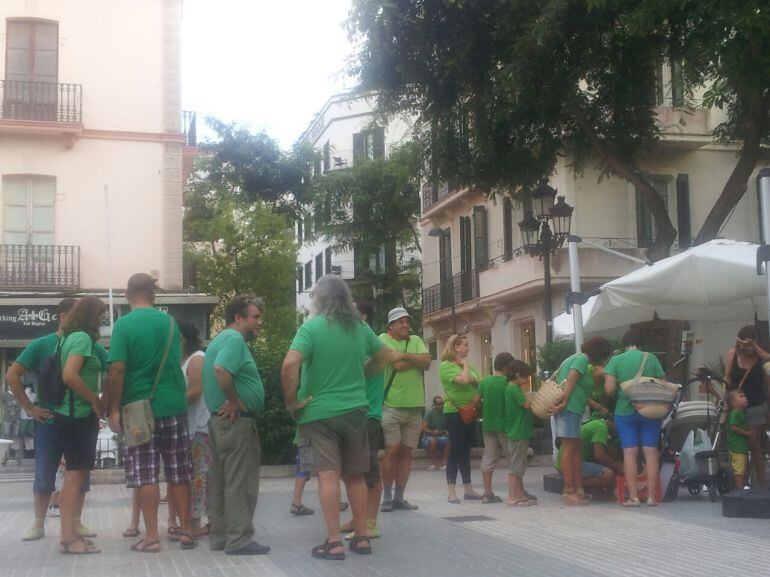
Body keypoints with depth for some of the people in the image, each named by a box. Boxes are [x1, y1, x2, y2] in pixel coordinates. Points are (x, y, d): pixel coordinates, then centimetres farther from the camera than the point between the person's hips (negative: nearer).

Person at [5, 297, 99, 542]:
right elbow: (12, 376, -3)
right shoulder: (41, 345, -4)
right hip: (49, 421, -2)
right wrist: (29, 407, -7)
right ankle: (38, 524, 18)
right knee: (44, 476, 4)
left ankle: (76, 522, 20)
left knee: (81, 474, 7)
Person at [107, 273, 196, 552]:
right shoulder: (170, 322, 7)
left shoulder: (124, 324, -8)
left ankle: (151, 537, 1)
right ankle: (186, 531, 12)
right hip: (174, 406, 4)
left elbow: (117, 370, -14)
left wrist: (114, 409, -9)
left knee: (146, 475, 1)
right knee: (178, 473, 9)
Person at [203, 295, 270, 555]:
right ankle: (239, 539, -2)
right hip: (237, 421, -10)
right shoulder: (235, 339, -14)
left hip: (220, 419, 10)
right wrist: (234, 401, -20)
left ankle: (219, 536, 20)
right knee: (240, 483, -5)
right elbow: (221, 369, -30)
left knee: (220, 482, 13)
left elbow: (216, 370, 27)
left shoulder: (221, 339, 19)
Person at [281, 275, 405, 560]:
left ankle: (334, 542, -5)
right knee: (355, 475, 13)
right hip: (355, 411, 5)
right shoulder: (360, 327, 6)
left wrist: (291, 401, -12)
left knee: (328, 475, -4)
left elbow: (289, 365, -24)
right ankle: (362, 537, 18)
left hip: (319, 412, -5)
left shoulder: (311, 327, -11)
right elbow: (385, 357, 19)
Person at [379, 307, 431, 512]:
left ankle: (399, 497, 14)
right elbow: (397, 364, -15)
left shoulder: (416, 341, 14)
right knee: (392, 450, -9)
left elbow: (427, 362, -3)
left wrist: (404, 356, -11)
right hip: (392, 405, -5)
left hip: (414, 406, 5)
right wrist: (417, 360, -4)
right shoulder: (384, 339, 0)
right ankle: (387, 497, 2)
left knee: (406, 452, 7)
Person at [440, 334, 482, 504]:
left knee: (466, 451, 12)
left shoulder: (467, 365, 14)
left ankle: (468, 489, 17)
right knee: (455, 451, -5)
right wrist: (466, 366, -8)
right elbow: (463, 380, -24)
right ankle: (451, 492, -1)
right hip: (455, 412, -7)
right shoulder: (446, 366, -9)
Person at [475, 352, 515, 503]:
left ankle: (487, 493, 7)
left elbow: (476, 400, 4)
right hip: (504, 425, -4)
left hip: (488, 425, 5)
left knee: (488, 459, 7)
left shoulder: (484, 381, 3)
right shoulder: (507, 382, -10)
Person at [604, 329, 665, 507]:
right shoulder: (651, 358, 0)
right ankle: (652, 496, 4)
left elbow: (609, 389, -9)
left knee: (630, 453, 1)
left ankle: (633, 497, -1)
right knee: (651, 452, 4)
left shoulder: (616, 360, -3)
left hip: (625, 411, -1)